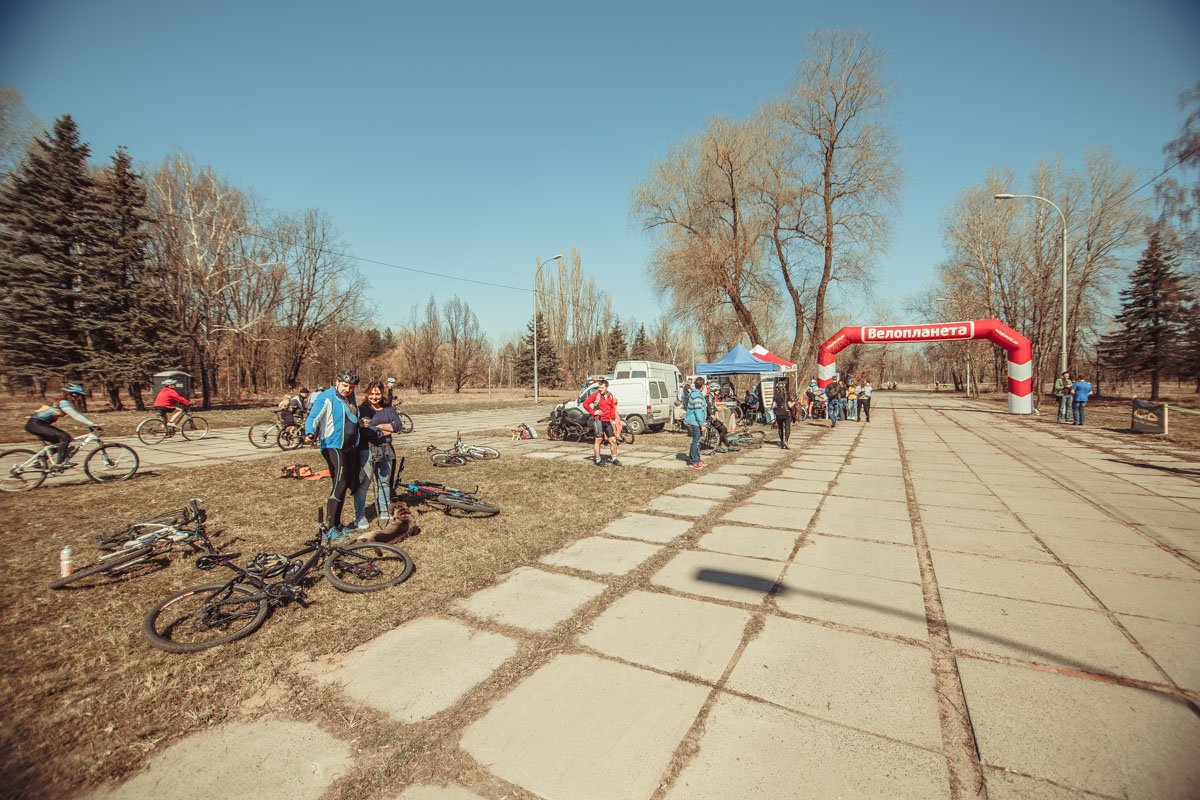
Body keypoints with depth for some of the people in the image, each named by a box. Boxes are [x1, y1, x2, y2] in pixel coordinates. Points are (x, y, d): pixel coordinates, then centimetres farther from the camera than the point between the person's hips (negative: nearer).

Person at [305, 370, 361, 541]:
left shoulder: (350, 397, 11)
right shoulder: (326, 398, -12)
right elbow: (313, 417, -25)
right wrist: (310, 433, -40)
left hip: (351, 447, 8)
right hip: (333, 447, -8)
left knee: (349, 484, 12)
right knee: (339, 484, -14)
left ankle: (337, 523, 25)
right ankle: (330, 529, -8)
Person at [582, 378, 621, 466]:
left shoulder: (610, 395, 9)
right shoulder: (595, 395, -8)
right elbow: (585, 404, -9)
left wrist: (613, 419, 11)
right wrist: (593, 412, -12)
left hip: (607, 421, 6)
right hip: (598, 420, -6)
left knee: (613, 440, 7)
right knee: (598, 440, -2)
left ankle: (614, 459, 20)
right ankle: (598, 460, 8)